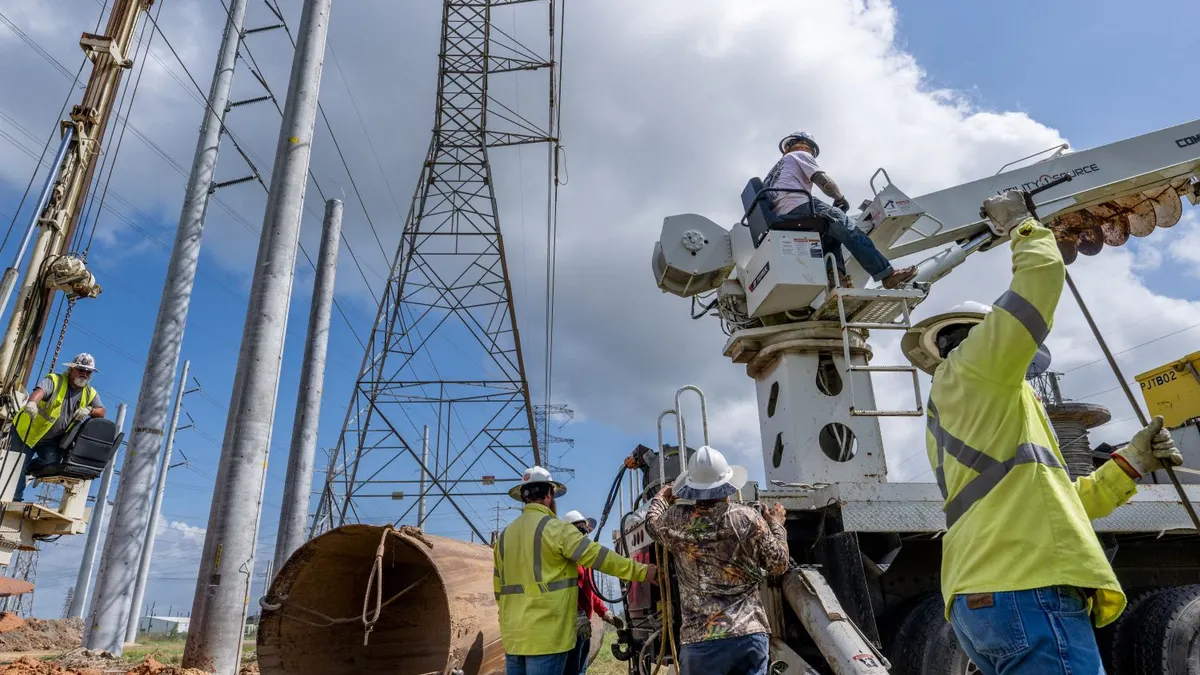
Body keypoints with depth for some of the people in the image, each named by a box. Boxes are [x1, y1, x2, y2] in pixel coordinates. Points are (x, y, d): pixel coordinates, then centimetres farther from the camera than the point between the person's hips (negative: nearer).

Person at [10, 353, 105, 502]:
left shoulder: (90, 393, -1)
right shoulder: (55, 380, -16)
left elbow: (101, 412, -2)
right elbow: (39, 391, -36)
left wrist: (88, 410, -24)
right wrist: (31, 403, -59)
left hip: (52, 440, 4)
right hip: (27, 432, -4)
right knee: (18, 468, -1)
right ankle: (14, 500, 14)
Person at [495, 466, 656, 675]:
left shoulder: (505, 535, 12)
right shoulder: (555, 528, -10)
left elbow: (499, 589, 17)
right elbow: (599, 557, -11)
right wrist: (643, 571, -4)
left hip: (513, 636, 7)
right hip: (545, 636, -7)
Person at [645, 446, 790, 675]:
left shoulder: (677, 521, 0)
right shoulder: (748, 517, -4)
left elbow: (652, 522, 25)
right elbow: (779, 564, 5)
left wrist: (661, 498, 46)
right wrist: (776, 524, 22)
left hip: (700, 638, 0)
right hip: (750, 634, 0)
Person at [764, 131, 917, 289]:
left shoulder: (775, 169, 36)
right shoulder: (800, 155, 14)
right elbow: (823, 181, 0)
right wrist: (840, 198, 17)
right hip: (798, 206, -8)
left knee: (830, 232, 21)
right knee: (849, 230, -7)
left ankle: (835, 273, -5)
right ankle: (888, 275, -13)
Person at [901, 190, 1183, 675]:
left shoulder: (947, 424, 28)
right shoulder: (969, 371, 3)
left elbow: (1050, 501, 28)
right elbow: (1043, 271, 0)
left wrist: (1132, 462, 24)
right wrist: (1019, 222, 18)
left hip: (984, 596, 10)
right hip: (1024, 589, -10)